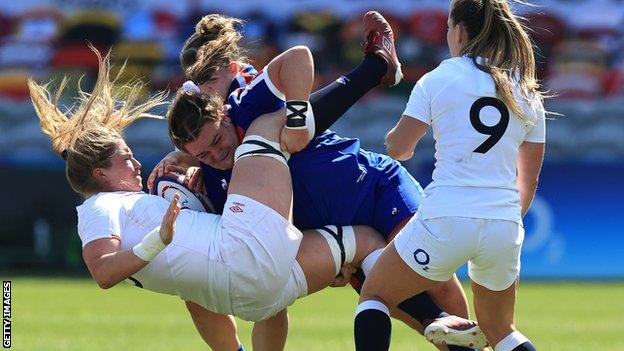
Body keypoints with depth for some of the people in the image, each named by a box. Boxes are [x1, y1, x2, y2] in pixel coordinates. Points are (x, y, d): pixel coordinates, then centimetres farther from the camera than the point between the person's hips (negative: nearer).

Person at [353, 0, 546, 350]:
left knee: (374, 296, 17)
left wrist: (393, 139, 30)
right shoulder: (528, 94, 12)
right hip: (504, 225, 4)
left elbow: (398, 147, 7)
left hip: (446, 219, -4)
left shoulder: (438, 80, 1)